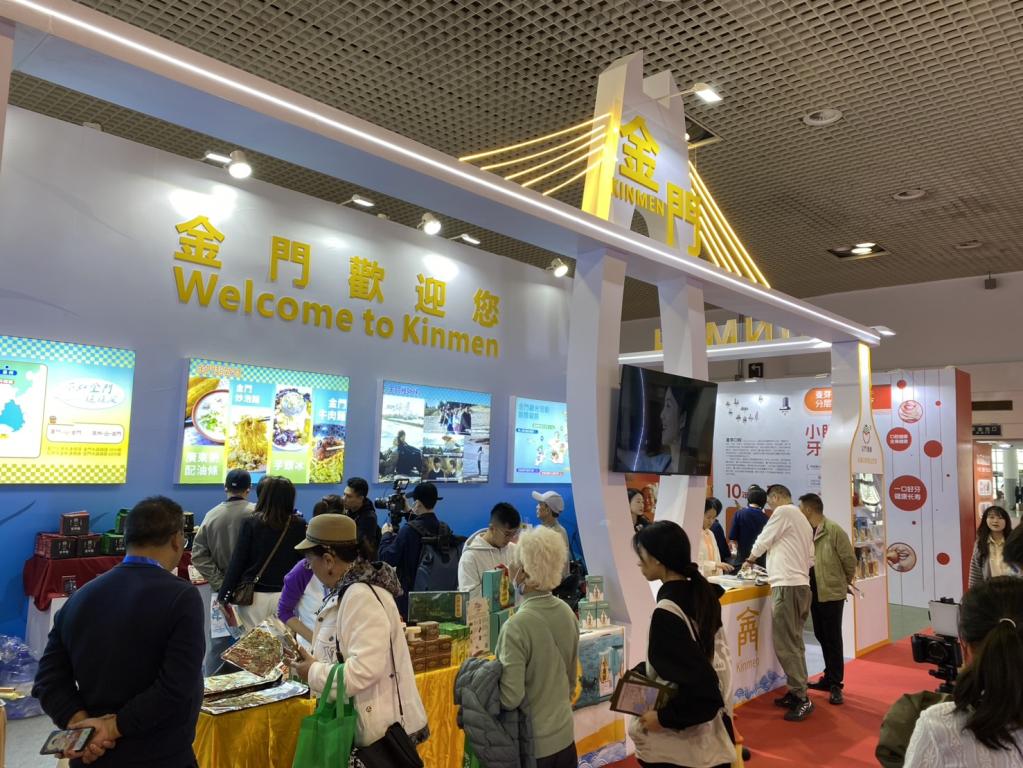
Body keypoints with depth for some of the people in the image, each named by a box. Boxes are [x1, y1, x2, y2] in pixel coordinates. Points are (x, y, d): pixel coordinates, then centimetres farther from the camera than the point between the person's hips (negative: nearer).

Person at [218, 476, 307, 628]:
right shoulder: (300, 525, -1)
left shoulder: (251, 522, -5)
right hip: (286, 595, 1)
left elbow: (237, 561, -4)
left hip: (254, 595, -1)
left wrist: (224, 596, 0)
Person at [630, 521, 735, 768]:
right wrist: (639, 673, 12)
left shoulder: (666, 612, -25)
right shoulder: (703, 592, -2)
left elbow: (700, 683, -24)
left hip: (681, 739, -7)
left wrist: (664, 717, -13)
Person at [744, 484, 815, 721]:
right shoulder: (803, 520, 21)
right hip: (800, 584, 10)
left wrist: (751, 558, 21)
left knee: (785, 644, -7)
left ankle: (802, 698, -5)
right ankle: (797, 693, 17)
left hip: (787, 586, -10)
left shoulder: (783, 512, -6)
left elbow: (763, 540, 3)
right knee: (793, 642, 13)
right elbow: (810, 560, 22)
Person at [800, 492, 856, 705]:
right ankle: (829, 677, 29)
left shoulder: (834, 530, -15)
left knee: (833, 639, 0)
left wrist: (846, 582, 3)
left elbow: (849, 559, -9)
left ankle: (836, 684, 10)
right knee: (821, 636, 15)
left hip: (832, 593, -7)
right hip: (814, 593, 7)